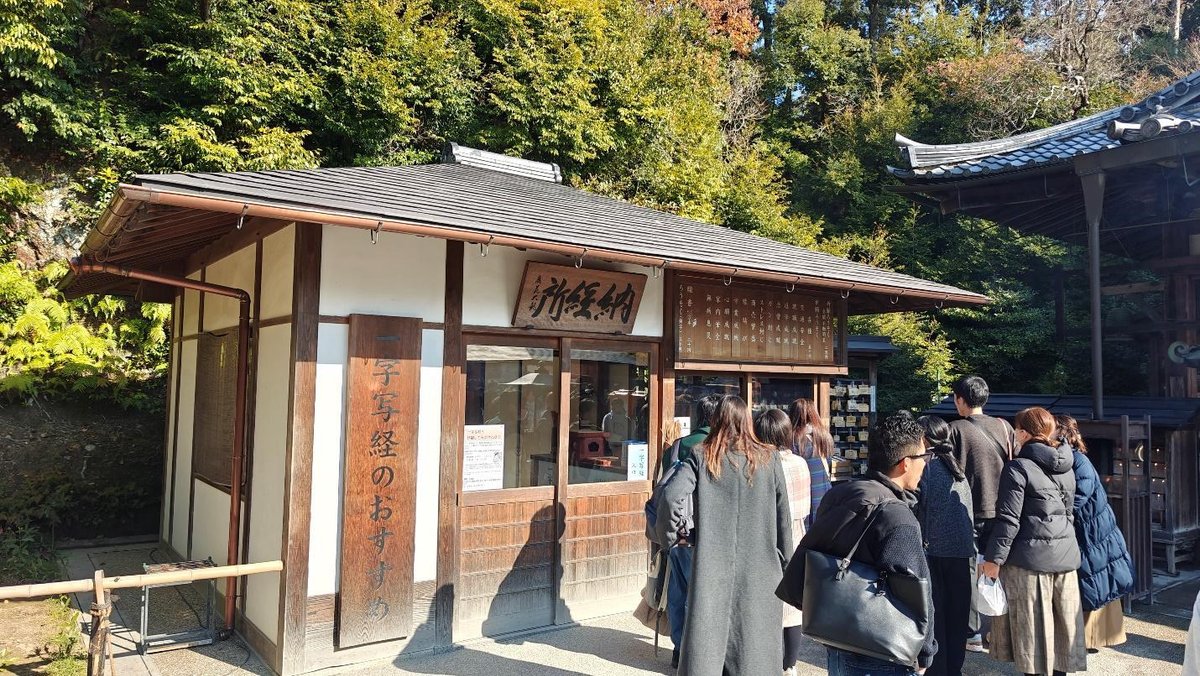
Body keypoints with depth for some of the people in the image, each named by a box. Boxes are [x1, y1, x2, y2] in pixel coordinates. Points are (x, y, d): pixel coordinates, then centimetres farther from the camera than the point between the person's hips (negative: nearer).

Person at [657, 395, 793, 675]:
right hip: (758, 568, 1)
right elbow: (783, 516, 3)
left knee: (707, 640, 6)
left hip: (712, 565, -1)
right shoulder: (768, 459, 1)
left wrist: (669, 533, 0)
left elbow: (672, 496, -17)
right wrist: (786, 563, 12)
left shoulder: (701, 458, -3)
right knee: (755, 643, 11)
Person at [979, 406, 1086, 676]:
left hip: (1030, 558, -7)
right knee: (1061, 624, 15)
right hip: (1066, 556, 7)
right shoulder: (1066, 468, 11)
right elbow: (1069, 513, 19)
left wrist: (993, 558, -12)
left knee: (1033, 629, 2)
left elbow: (1008, 520, -16)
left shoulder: (1018, 468, -12)